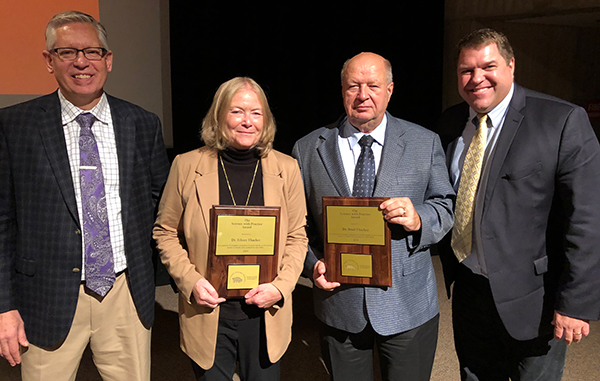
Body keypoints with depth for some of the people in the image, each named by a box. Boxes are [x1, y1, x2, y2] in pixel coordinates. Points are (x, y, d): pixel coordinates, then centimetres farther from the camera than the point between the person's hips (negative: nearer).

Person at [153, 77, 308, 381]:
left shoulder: (286, 168, -1)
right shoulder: (187, 165, -5)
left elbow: (297, 237, 3)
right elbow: (165, 232, 3)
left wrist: (281, 286, -10)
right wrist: (190, 281, -10)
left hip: (265, 314, 1)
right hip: (207, 312, -1)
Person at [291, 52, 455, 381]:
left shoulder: (425, 143, 0)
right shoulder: (307, 150, 0)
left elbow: (447, 205, 2)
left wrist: (419, 219, -19)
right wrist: (312, 263, -12)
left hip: (408, 305, 0)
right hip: (338, 303, 1)